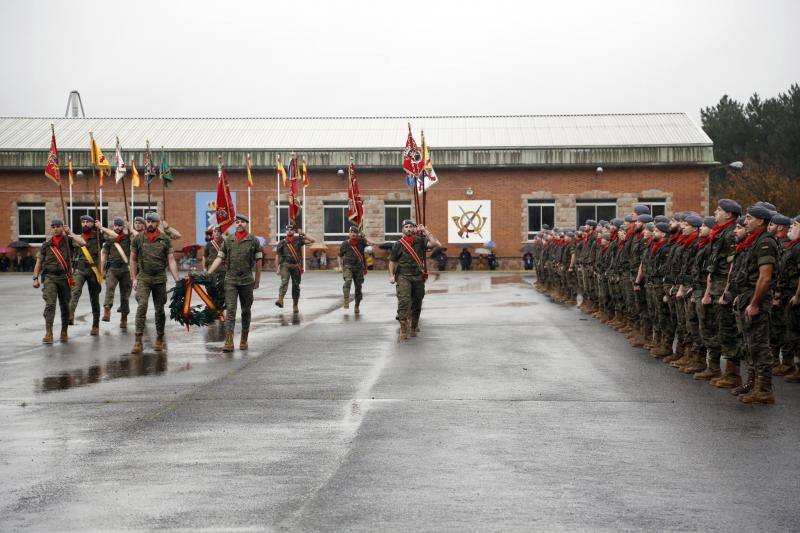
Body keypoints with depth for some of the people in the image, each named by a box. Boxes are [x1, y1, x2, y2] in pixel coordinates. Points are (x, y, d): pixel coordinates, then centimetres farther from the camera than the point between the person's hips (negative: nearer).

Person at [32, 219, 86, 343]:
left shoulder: (68, 240, 5)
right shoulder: (46, 244, 9)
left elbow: (82, 243, -14)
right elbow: (38, 262, 13)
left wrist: (70, 233, -4)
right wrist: (35, 278, 6)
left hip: (64, 277, 0)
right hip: (50, 277, 0)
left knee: (65, 305, 6)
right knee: (50, 304, -13)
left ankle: (64, 332, 19)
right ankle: (48, 333, -19)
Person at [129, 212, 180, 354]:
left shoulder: (165, 239, 2)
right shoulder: (138, 238, 3)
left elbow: (171, 260, 1)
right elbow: (133, 259, 10)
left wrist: (177, 281, -6)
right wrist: (134, 278, 4)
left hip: (160, 278, 1)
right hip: (143, 277, -1)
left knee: (160, 309, 7)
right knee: (142, 305, -16)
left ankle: (159, 339, 21)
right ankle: (137, 340, -18)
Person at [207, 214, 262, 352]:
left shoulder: (253, 241, 2)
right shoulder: (228, 241, 6)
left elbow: (258, 261, 4)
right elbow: (219, 258, 6)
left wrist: (257, 280, 3)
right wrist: (208, 273, -4)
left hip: (247, 281, 0)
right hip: (230, 280, 0)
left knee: (246, 311, 10)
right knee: (230, 310, -10)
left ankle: (244, 340, 23)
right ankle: (228, 342, -17)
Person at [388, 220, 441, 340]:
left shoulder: (420, 241, 4)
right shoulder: (398, 244, 2)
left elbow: (435, 244, -10)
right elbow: (392, 261, 10)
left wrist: (426, 232, -7)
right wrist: (391, 275, 0)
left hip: (418, 277, 2)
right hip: (403, 276, -2)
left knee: (417, 303, 10)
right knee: (404, 300, -19)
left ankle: (413, 327, 27)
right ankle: (403, 328, -21)